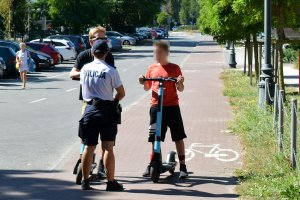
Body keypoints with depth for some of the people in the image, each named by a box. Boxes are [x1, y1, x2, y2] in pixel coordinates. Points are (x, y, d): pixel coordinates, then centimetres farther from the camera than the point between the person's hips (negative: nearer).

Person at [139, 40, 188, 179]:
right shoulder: (152, 68, 8)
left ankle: (182, 166, 9)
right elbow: (147, 88, 14)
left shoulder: (174, 68, -2)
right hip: (156, 107, 3)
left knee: (178, 137, 2)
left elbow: (180, 89, 0)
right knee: (155, 138, 7)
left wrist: (180, 83, -21)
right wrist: (143, 83, -7)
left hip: (172, 107, -3)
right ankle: (151, 165, 17)